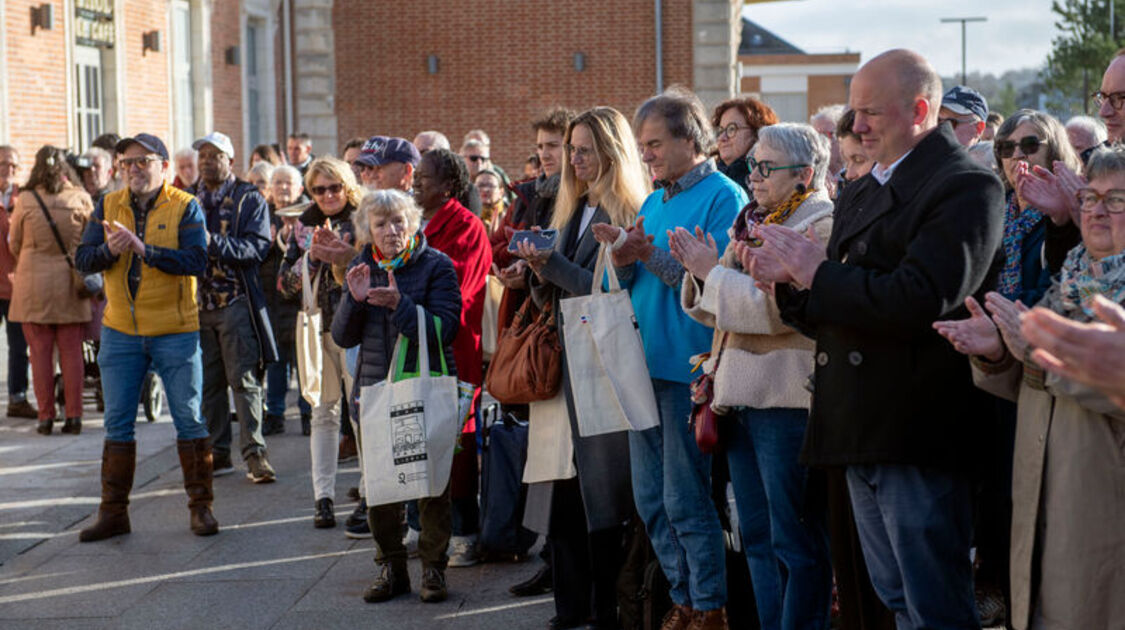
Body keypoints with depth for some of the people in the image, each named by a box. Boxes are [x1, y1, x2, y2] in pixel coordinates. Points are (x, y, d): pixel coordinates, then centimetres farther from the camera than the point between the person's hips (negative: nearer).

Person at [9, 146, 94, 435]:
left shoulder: (26, 200, -7)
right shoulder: (81, 199, -4)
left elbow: (14, 244, 5)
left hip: (34, 283, -1)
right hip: (70, 283, 1)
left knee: (40, 351, 4)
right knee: (71, 351, 6)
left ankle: (46, 415, 5)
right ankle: (74, 415, 6)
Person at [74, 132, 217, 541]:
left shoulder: (185, 207, -6)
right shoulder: (108, 207, 6)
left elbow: (196, 261, -19)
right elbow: (82, 260, 0)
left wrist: (144, 249, -27)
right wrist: (110, 250, -20)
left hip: (175, 332, -3)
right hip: (120, 331, 3)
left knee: (189, 420, 1)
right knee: (117, 425, 7)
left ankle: (201, 507, 12)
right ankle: (113, 512, 15)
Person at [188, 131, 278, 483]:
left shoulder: (249, 199, 1)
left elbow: (257, 247, -12)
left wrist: (213, 243, -24)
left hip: (235, 302, -4)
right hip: (198, 303, 4)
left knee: (244, 380, -6)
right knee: (207, 383, 8)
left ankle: (254, 454, -5)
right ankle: (217, 453, 15)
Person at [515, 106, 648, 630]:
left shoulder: (629, 214, -7)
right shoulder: (572, 212, 18)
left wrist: (554, 264, -14)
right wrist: (541, 274, -1)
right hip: (565, 362, 7)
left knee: (602, 488, -3)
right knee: (564, 493, 5)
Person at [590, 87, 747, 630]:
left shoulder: (723, 196, -8)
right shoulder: (654, 202, 16)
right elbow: (629, 285, 15)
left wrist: (651, 255, -22)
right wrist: (623, 262, -6)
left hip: (688, 365, -8)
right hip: (646, 362, 8)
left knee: (685, 500, -4)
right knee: (651, 501, 10)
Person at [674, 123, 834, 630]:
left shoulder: (822, 228, -10)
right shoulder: (754, 223, 16)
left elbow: (776, 307, -21)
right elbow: (715, 311, 17)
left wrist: (714, 270, -12)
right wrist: (697, 270, -2)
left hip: (787, 400, -9)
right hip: (741, 397, 9)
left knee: (796, 541, -2)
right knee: (757, 537, 14)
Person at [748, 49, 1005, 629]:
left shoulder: (965, 187, -10)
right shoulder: (859, 195, 18)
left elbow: (919, 301, -24)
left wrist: (817, 271, -15)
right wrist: (788, 281, 0)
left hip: (916, 435, -9)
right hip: (860, 430, 9)